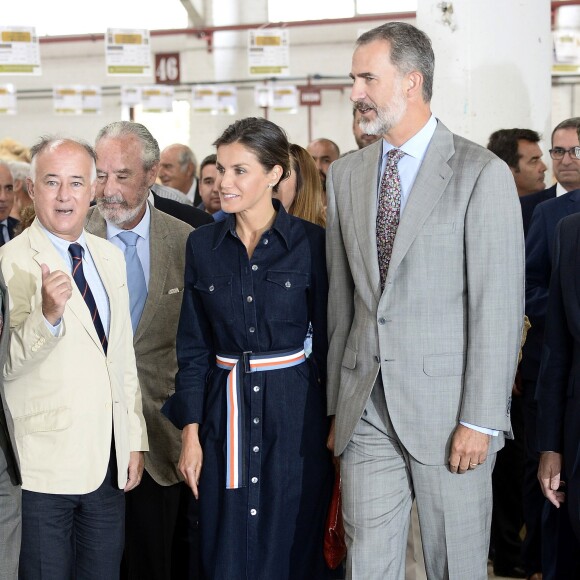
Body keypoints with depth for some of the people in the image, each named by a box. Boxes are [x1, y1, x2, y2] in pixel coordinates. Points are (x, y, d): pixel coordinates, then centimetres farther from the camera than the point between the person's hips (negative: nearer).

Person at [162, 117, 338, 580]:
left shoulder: (311, 243, -5)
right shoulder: (203, 245, 4)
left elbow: (328, 340, -1)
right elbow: (193, 347, 6)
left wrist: (336, 424, -4)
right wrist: (191, 431, 1)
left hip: (294, 408, -2)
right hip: (224, 407, 3)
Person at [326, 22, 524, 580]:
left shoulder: (482, 173, -7)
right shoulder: (345, 175, 11)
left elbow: (499, 308, -10)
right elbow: (341, 299, 13)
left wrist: (480, 420, -13)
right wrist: (337, 405, 11)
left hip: (446, 409, -4)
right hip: (366, 409, 5)